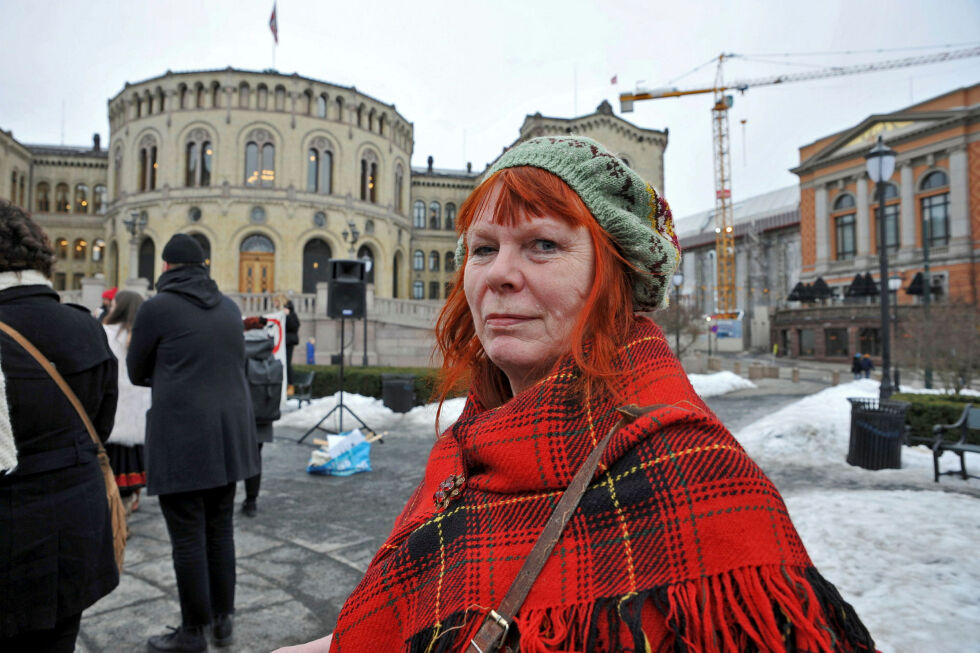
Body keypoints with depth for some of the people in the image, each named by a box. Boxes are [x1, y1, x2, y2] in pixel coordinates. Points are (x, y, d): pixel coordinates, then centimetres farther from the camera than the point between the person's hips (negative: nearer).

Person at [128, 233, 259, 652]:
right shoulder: (229, 307, 8)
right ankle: (223, 619, 28)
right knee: (220, 528, 16)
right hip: (229, 433, 6)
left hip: (181, 437, -6)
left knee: (188, 536, 6)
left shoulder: (157, 307, -8)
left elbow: (137, 374, 4)